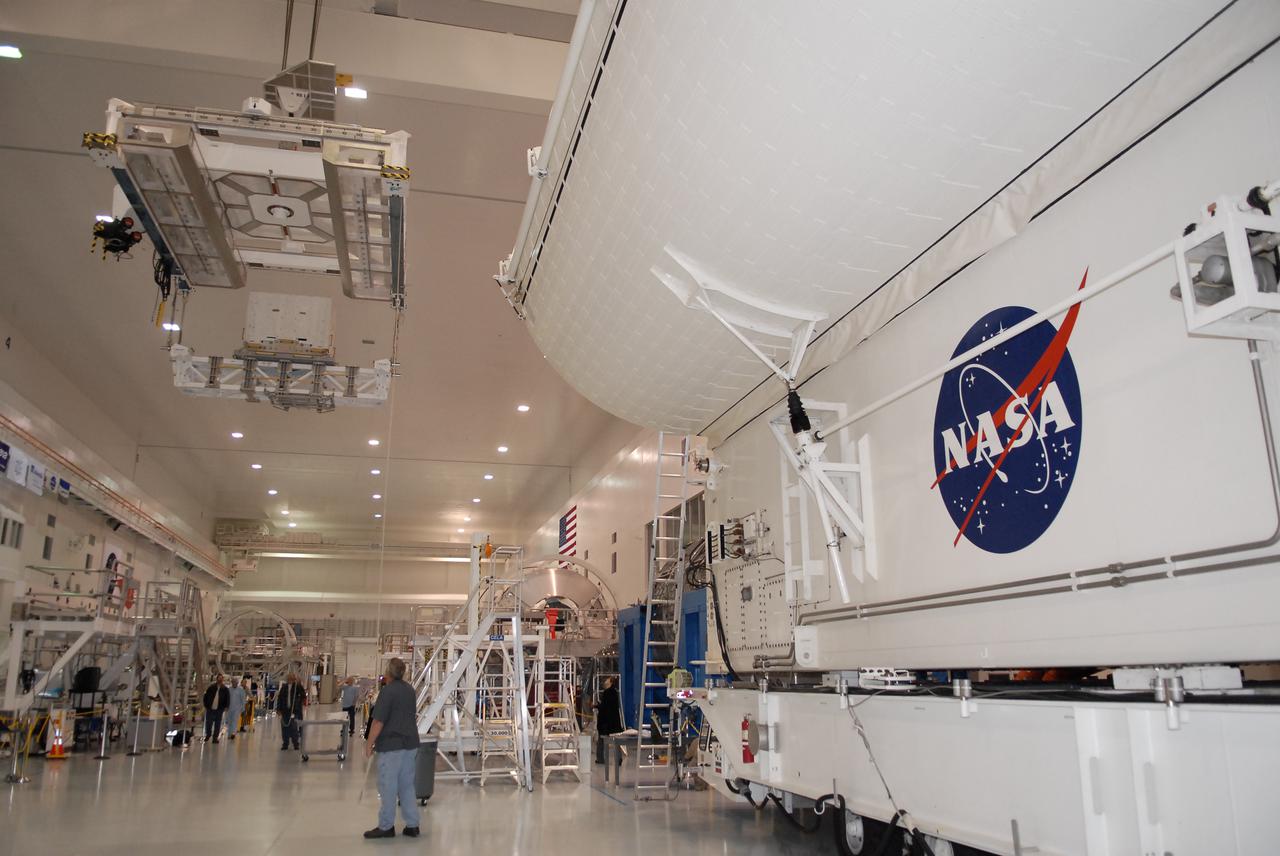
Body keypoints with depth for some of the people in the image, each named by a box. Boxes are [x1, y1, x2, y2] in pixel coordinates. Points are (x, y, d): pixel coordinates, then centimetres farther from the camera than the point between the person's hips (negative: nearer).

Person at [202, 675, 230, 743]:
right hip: (210, 709, 0)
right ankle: (208, 735, 25)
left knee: (217, 724, 2)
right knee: (208, 723, 5)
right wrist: (206, 705, 1)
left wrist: (226, 707, -1)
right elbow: (206, 696, 7)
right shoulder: (211, 687, 3)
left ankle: (215, 737, 10)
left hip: (219, 709, 0)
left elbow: (227, 699, 8)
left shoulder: (225, 689, 5)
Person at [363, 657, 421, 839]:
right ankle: (412, 825, 13)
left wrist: (369, 743, -8)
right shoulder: (410, 691, 11)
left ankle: (386, 826, 8)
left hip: (391, 745, -7)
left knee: (388, 787, 1)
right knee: (407, 785, 11)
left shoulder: (388, 691, -14)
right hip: (410, 743, 8)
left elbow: (379, 721, -15)